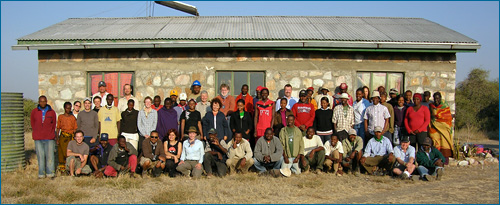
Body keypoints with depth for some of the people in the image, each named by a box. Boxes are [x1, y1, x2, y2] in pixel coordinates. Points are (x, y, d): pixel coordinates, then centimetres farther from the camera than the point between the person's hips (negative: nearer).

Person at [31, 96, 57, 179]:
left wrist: (50, 134, 10)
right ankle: (41, 174, 10)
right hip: (38, 138, 1)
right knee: (40, 156, 3)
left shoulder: (52, 112, 5)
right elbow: (33, 124, 15)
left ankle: (50, 173, 6)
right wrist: (37, 133, 14)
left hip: (49, 138, 0)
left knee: (49, 155, -1)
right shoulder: (34, 112, 5)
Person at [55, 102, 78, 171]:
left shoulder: (73, 117, 8)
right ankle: (62, 166, 7)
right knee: (61, 152, -1)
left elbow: (75, 129, 8)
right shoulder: (60, 117, 7)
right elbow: (58, 129, 8)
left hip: (71, 137, 0)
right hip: (63, 137, 0)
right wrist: (57, 139, 2)